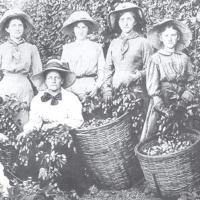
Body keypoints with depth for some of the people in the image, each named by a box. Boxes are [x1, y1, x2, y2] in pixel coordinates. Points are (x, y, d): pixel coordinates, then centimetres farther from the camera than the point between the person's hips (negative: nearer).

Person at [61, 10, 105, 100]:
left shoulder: (97, 47, 10)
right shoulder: (67, 48, 13)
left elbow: (101, 70, 8)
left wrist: (97, 86, -6)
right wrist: (68, 88, -4)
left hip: (91, 86, 0)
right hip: (72, 87, 1)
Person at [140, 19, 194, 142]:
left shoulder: (184, 58, 7)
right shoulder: (155, 59, -2)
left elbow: (191, 81, 11)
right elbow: (152, 84, -7)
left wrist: (187, 94, -7)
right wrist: (159, 104, -16)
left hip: (180, 102, 3)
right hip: (162, 101, -2)